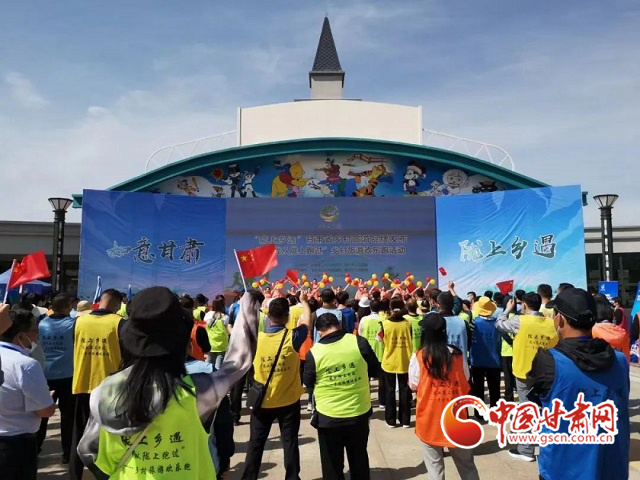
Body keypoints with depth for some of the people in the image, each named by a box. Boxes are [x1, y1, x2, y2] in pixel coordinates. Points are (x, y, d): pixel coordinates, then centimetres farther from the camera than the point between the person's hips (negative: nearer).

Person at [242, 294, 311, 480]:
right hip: (289, 402, -1)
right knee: (290, 442, 13)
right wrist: (304, 302, 17)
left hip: (262, 402, 1)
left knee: (255, 443, 15)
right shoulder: (292, 337, -18)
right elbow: (307, 322, 1)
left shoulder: (255, 339, -14)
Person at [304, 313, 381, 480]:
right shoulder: (360, 342, -12)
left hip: (329, 418, -2)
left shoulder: (314, 353, -14)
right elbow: (376, 371, 2)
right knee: (359, 462, 24)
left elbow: (309, 384, 2)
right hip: (360, 413, 2)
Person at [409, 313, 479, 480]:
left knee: (434, 466, 9)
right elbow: (466, 381, 7)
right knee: (466, 463, 18)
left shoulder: (419, 357, -14)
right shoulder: (457, 355, -6)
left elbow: (413, 385, -2)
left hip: (430, 418, -2)